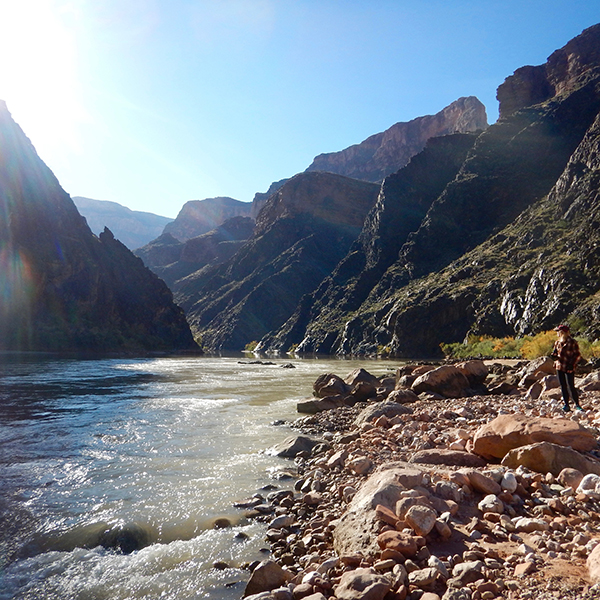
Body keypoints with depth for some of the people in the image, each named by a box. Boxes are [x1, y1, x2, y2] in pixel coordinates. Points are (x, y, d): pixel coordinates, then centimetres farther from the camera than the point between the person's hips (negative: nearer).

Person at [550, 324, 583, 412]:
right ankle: (566, 405, 16)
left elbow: (577, 355, -6)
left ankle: (577, 404, 7)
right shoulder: (557, 342, 7)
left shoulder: (572, 342, -10)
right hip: (559, 367, 6)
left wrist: (572, 364, -16)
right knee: (563, 387, 9)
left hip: (569, 368, -6)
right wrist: (554, 356, -7)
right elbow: (555, 353, 16)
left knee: (571, 387, -6)